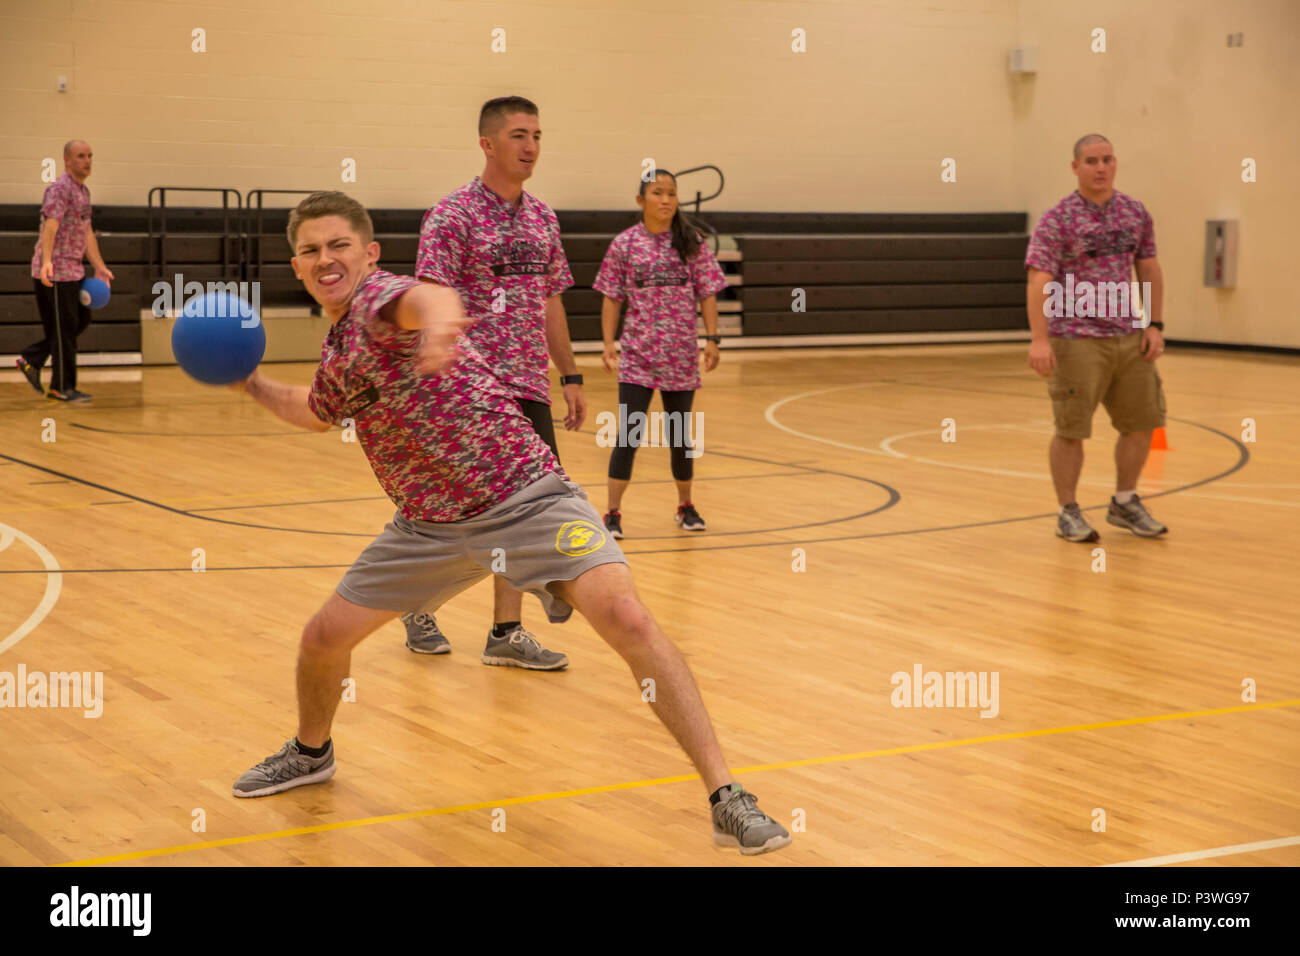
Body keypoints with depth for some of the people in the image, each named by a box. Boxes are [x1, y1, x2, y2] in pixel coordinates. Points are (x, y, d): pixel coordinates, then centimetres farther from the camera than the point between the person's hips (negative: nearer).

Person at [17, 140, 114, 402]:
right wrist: (47, 261, -40)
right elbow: (50, 226, -27)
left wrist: (100, 267, 16)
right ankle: (62, 388, 6)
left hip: (73, 270, 9)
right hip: (55, 271, -9)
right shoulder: (59, 189, -15)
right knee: (64, 328, -3)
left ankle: (30, 360, 19)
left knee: (81, 320, 13)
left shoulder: (83, 192, 15)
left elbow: (86, 233, 21)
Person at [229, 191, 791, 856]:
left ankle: (727, 799, -22)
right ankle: (310, 753, 42)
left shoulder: (378, 298, -18)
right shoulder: (338, 350, 8)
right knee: (324, 636, 9)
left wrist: (437, 315, -70)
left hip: (525, 499, -8)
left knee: (626, 618, -26)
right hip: (429, 522, 8)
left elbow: (422, 296, -47)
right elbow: (319, 412, 34)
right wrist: (251, 384, 21)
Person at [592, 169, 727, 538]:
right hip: (637, 355, -2)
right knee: (629, 433, -8)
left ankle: (685, 505, 29)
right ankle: (613, 513, -2)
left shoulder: (692, 243, 0)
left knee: (680, 433, 12)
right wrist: (608, 343, -6)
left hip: (681, 354, 2)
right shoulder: (624, 244, -2)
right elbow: (611, 298, 2)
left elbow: (707, 294, 3)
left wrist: (712, 338, -4)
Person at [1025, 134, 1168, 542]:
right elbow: (1039, 281, -16)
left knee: (1141, 421, 9)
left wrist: (1154, 324, 7)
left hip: (1130, 337, 6)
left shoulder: (1136, 213, 8)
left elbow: (1149, 269, 16)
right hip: (1077, 340, -6)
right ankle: (1068, 512, 12)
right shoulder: (1058, 219, -9)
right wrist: (1039, 339, -26)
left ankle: (1125, 503, 26)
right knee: (1071, 428, -2)